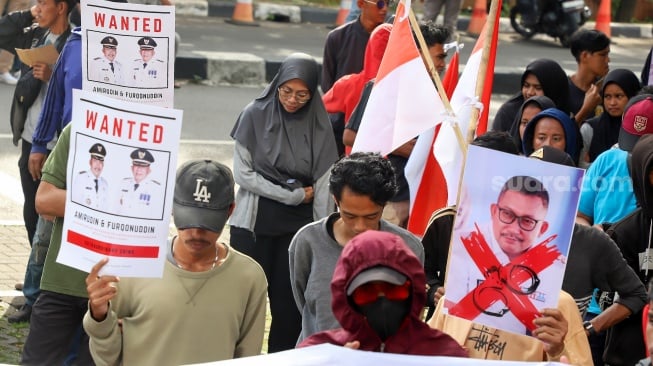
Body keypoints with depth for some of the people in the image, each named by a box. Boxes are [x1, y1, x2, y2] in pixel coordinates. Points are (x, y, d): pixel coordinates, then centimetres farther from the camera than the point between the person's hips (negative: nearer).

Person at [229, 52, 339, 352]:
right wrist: (293, 195, -9)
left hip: (298, 227, 1)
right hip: (253, 225, -1)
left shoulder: (319, 125, -1)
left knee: (289, 304, 3)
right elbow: (243, 174, -7)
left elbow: (323, 186, -1)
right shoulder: (255, 115, -4)